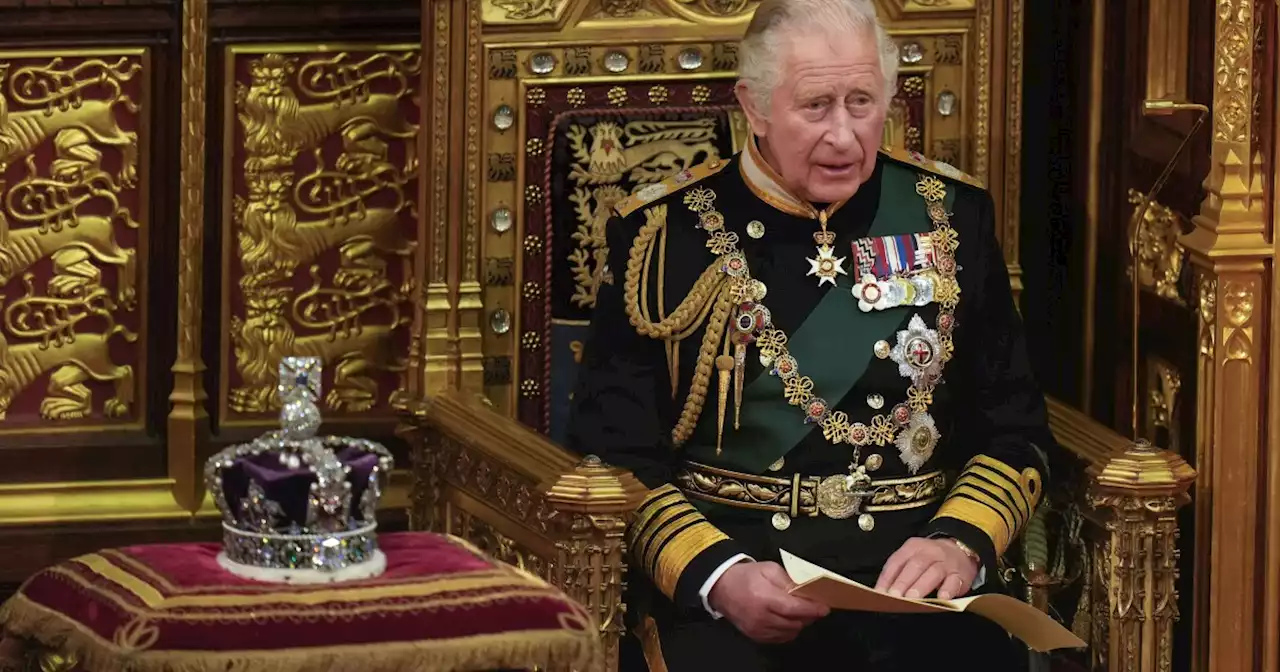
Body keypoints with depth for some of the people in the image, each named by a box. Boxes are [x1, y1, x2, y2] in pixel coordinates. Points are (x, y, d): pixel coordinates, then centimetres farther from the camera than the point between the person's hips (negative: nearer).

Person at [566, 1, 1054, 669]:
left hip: (915, 570, 2)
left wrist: (959, 541, -8)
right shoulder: (664, 234, 3)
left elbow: (1012, 427, 13)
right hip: (722, 565, -2)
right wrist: (718, 576, -17)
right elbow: (612, 454, 0)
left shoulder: (949, 214, 11)